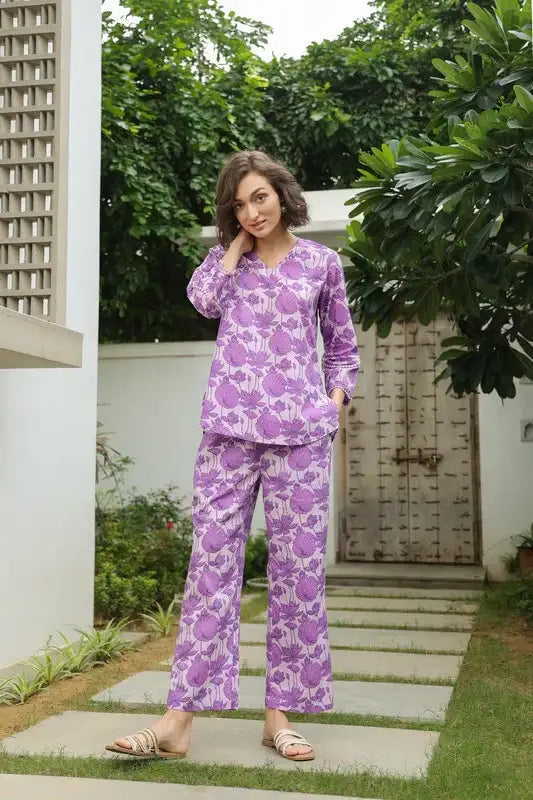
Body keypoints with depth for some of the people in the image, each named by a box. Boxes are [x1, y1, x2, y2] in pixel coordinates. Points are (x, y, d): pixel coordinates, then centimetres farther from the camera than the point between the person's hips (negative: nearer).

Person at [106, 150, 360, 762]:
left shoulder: (322, 261, 12)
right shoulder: (226, 255, 15)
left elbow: (343, 346, 18)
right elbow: (205, 298, -7)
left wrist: (335, 403, 3)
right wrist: (240, 240, 4)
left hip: (300, 433, 0)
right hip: (229, 429, 1)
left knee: (297, 568, 0)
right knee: (211, 561, -3)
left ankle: (279, 715, 11)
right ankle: (180, 718, -1)